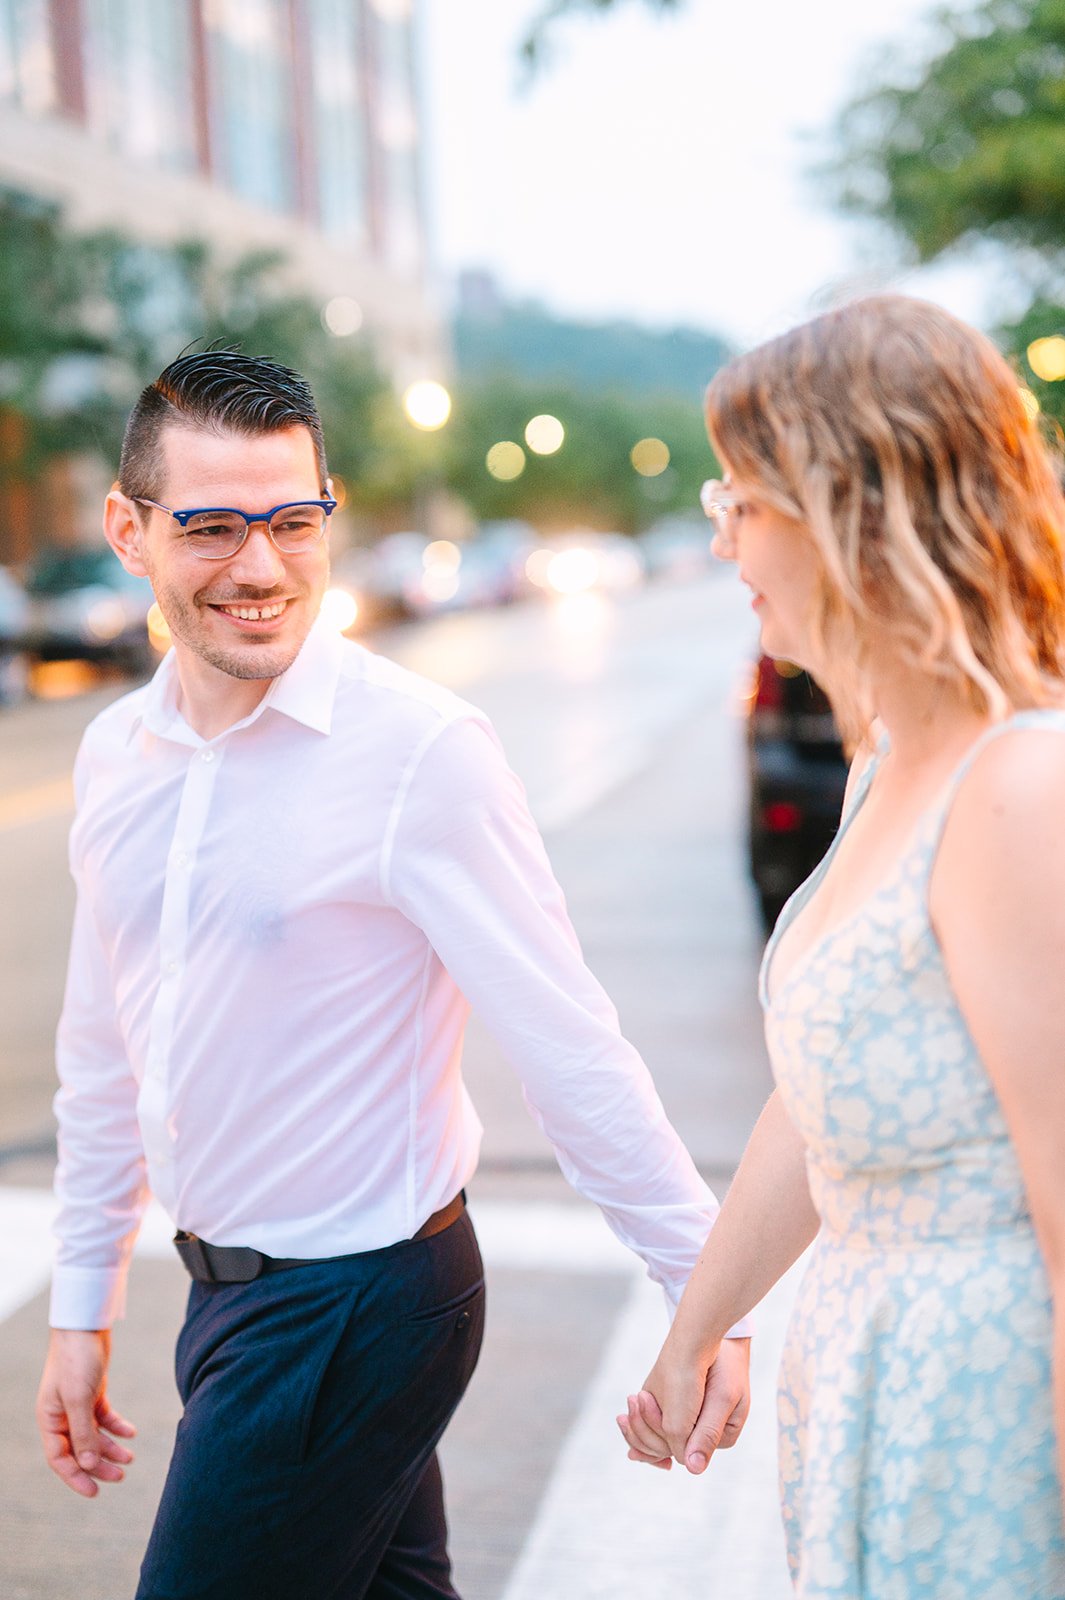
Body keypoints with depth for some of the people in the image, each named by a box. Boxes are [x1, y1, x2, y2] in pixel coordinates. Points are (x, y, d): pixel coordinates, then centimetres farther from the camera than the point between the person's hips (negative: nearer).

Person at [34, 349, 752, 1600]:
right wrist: (83, 1308, 17)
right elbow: (103, 1054, 13)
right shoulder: (114, 755, 3)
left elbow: (569, 1049, -19)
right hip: (226, 1287, 6)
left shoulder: (421, 750, -18)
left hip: (356, 1309, -6)